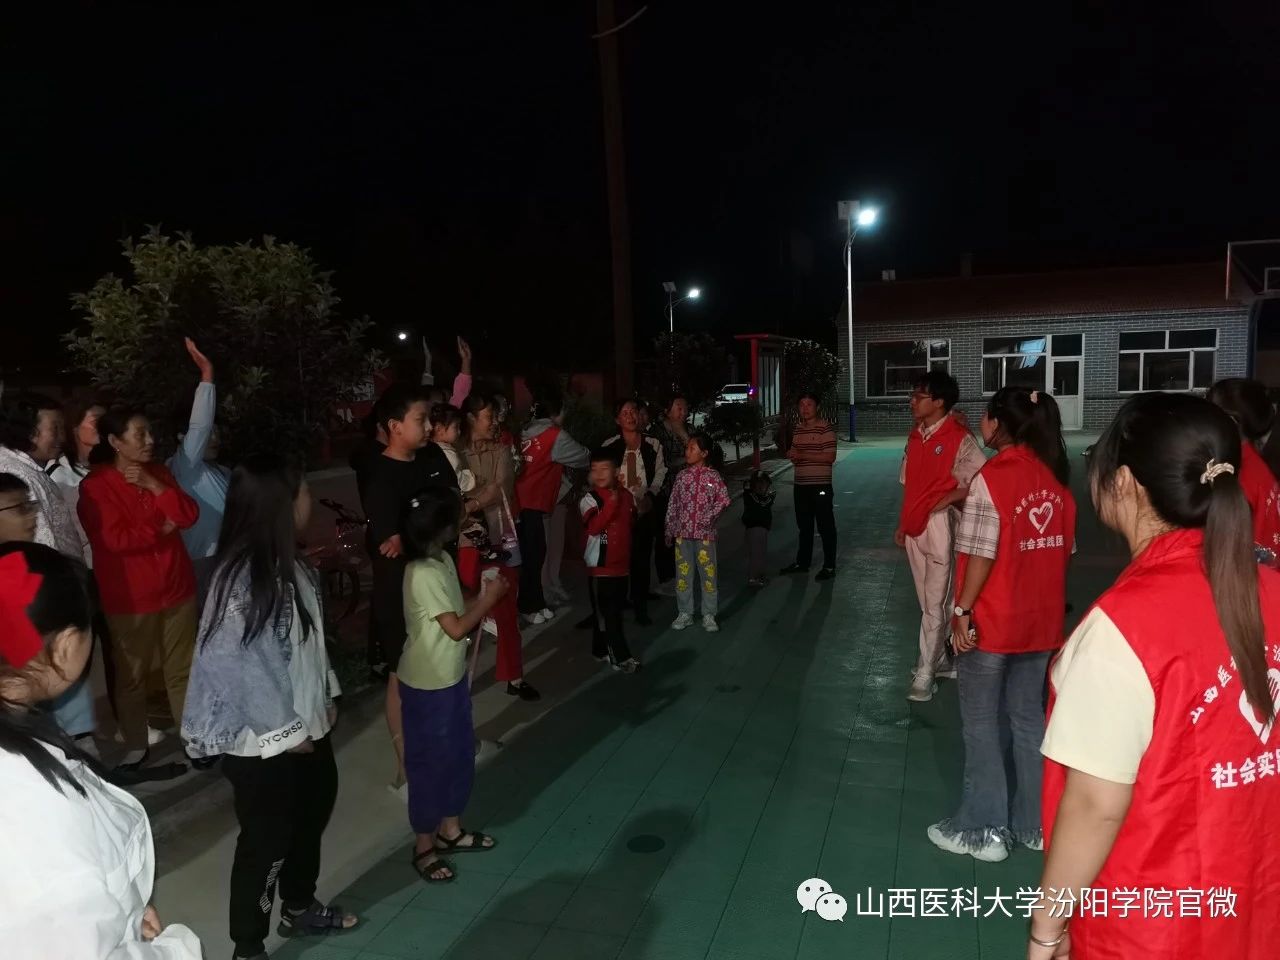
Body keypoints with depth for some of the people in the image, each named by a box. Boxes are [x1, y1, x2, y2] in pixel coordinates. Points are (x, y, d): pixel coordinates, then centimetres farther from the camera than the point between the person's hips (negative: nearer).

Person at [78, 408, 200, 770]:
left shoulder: (158, 472, 9)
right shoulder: (95, 484, -9)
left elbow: (189, 515, -3)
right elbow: (115, 539, -21)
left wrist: (154, 486, -13)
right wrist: (161, 527, -11)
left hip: (176, 588, 5)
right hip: (129, 598, -4)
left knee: (182, 669, 11)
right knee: (131, 675, 8)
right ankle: (135, 745, 22)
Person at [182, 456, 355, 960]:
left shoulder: (287, 562, 0)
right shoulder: (242, 578, -28)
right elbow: (246, 664, -24)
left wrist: (325, 697, 14)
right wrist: (285, 732, -16)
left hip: (303, 723, 9)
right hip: (263, 739, -9)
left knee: (312, 813, 24)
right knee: (266, 839, 8)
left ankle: (299, 908, 47)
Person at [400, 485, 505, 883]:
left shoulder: (443, 560, 2)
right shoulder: (424, 575, -27)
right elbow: (457, 628, -23)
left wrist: (481, 598, -4)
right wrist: (489, 598, -14)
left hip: (452, 676, 9)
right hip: (427, 684, -9)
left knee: (460, 753, 20)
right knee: (429, 762, 6)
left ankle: (450, 829, 38)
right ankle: (424, 847, 24)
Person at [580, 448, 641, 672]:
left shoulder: (627, 496, 5)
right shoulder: (590, 499, -12)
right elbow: (593, 527, -28)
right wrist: (611, 503, -32)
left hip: (621, 564, 6)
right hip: (600, 566, -6)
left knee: (614, 612, 15)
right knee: (607, 614, 0)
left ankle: (602, 650, 29)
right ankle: (620, 657, 6)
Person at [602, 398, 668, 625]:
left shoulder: (653, 445, 4)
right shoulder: (609, 446, 1)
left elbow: (660, 473, 7)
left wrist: (651, 494, -6)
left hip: (644, 509, 1)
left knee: (642, 559, 4)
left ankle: (640, 608, 14)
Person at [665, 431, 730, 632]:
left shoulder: (713, 476, -4)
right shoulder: (682, 476, 5)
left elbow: (723, 500, -8)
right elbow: (673, 505, 7)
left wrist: (709, 518, -15)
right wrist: (669, 530, 7)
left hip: (704, 533, -3)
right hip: (682, 532, 3)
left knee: (708, 573, 2)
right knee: (683, 573, 9)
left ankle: (709, 616, 12)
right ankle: (685, 613, 20)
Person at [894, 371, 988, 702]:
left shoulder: (959, 438, -11)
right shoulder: (915, 437, 11)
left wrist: (946, 499, -17)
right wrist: (901, 524, 15)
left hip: (940, 527, -7)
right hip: (914, 529, 7)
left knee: (935, 604, -1)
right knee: (929, 602, 15)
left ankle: (925, 673, 6)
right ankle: (943, 661, 27)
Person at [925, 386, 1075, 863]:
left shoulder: (991, 478, -17)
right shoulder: (1055, 476, 4)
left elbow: (982, 555, -20)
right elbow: (1064, 548, 10)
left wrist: (962, 612, -13)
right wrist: (1044, 599, 19)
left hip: (991, 623, -7)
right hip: (1042, 621, 7)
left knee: (981, 725, 7)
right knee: (1030, 721, 17)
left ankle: (983, 830, 16)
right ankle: (1035, 823, 28)